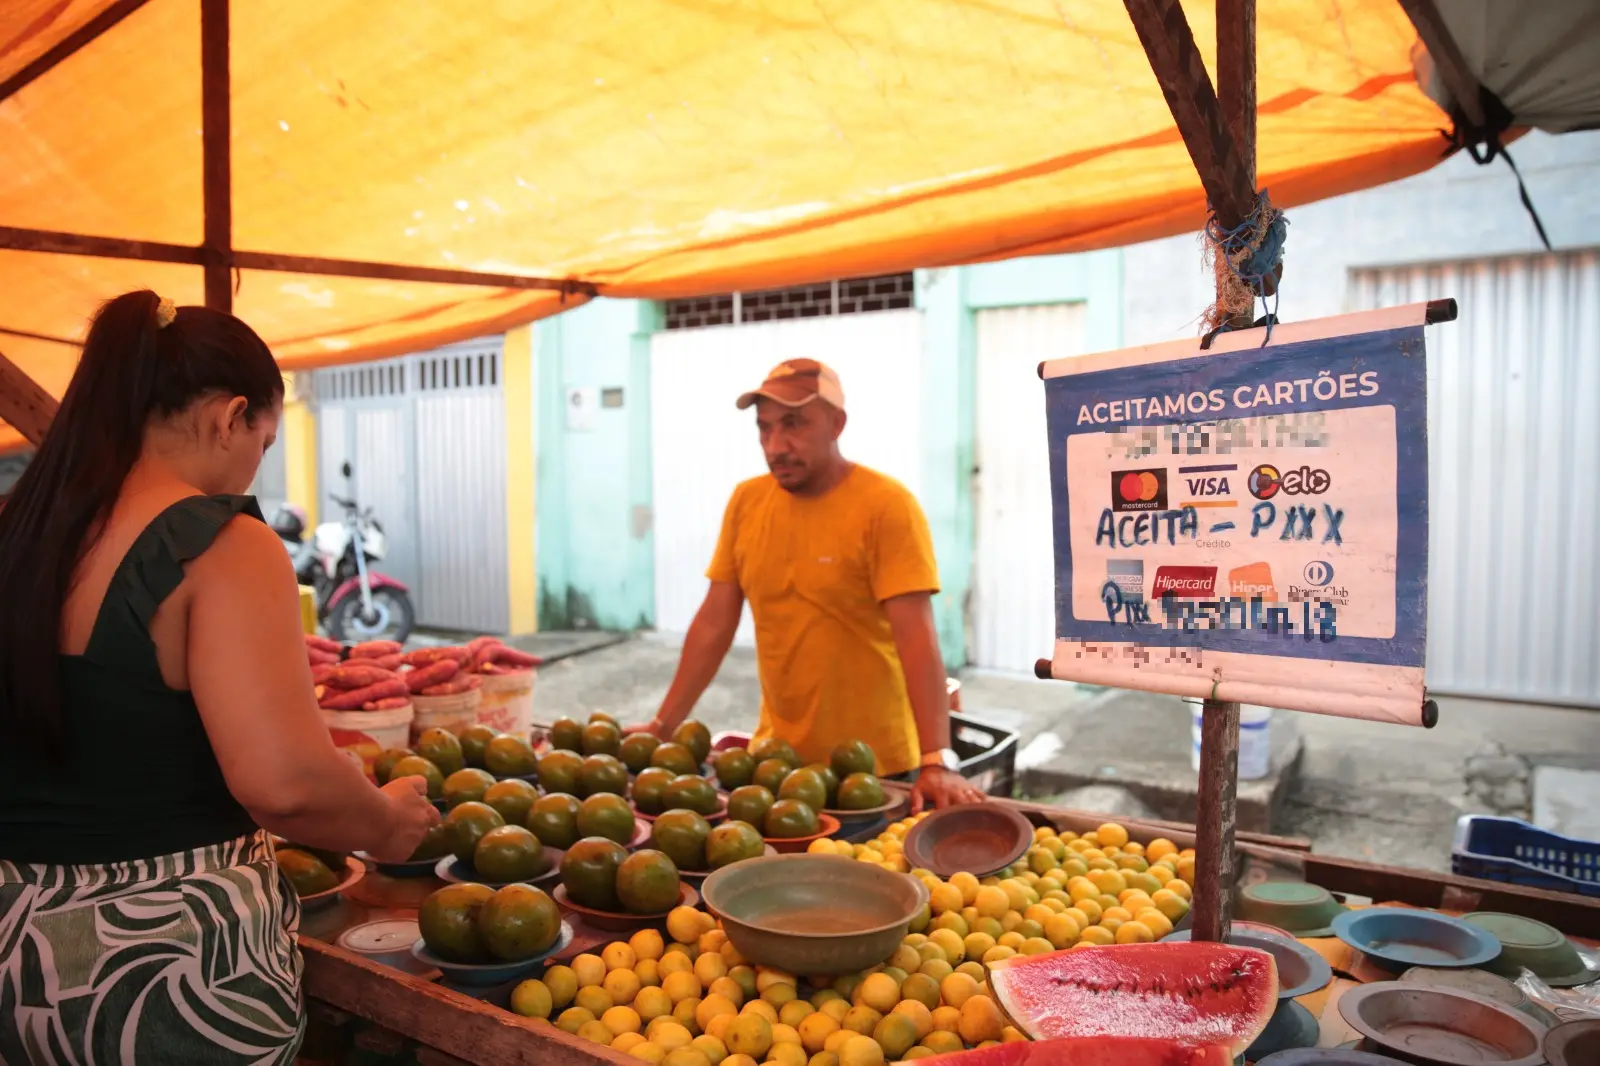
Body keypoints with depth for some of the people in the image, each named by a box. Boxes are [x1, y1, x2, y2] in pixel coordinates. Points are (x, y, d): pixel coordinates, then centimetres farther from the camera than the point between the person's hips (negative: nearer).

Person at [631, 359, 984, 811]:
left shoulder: (887, 505, -15)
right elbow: (714, 622, 4)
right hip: (777, 756, 5)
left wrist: (937, 760, -29)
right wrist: (662, 725, 3)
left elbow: (917, 639, -22)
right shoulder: (746, 501, 0)